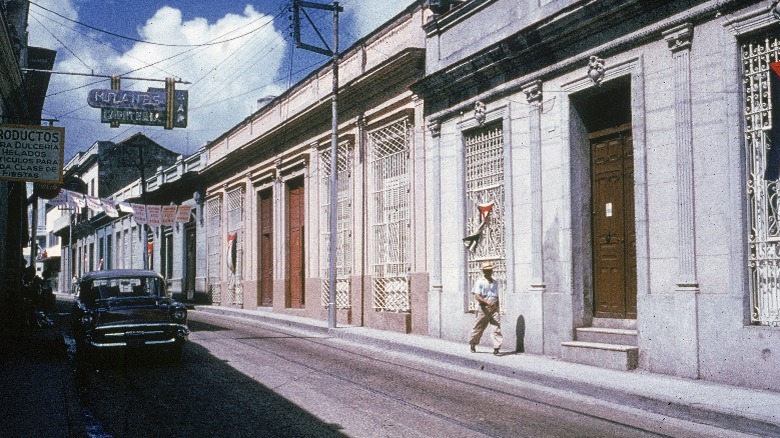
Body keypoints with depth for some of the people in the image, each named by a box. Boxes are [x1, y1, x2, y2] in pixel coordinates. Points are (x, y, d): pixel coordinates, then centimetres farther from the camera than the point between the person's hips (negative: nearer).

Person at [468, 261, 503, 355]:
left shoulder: (495, 282, 13)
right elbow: (477, 296, -12)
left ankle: (496, 348, -9)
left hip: (494, 308, 4)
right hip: (483, 308, -4)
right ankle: (472, 344, 31)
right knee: (479, 327, 8)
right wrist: (487, 302, -26)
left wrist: (497, 307, 19)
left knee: (497, 327, -9)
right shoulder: (480, 282, -5)